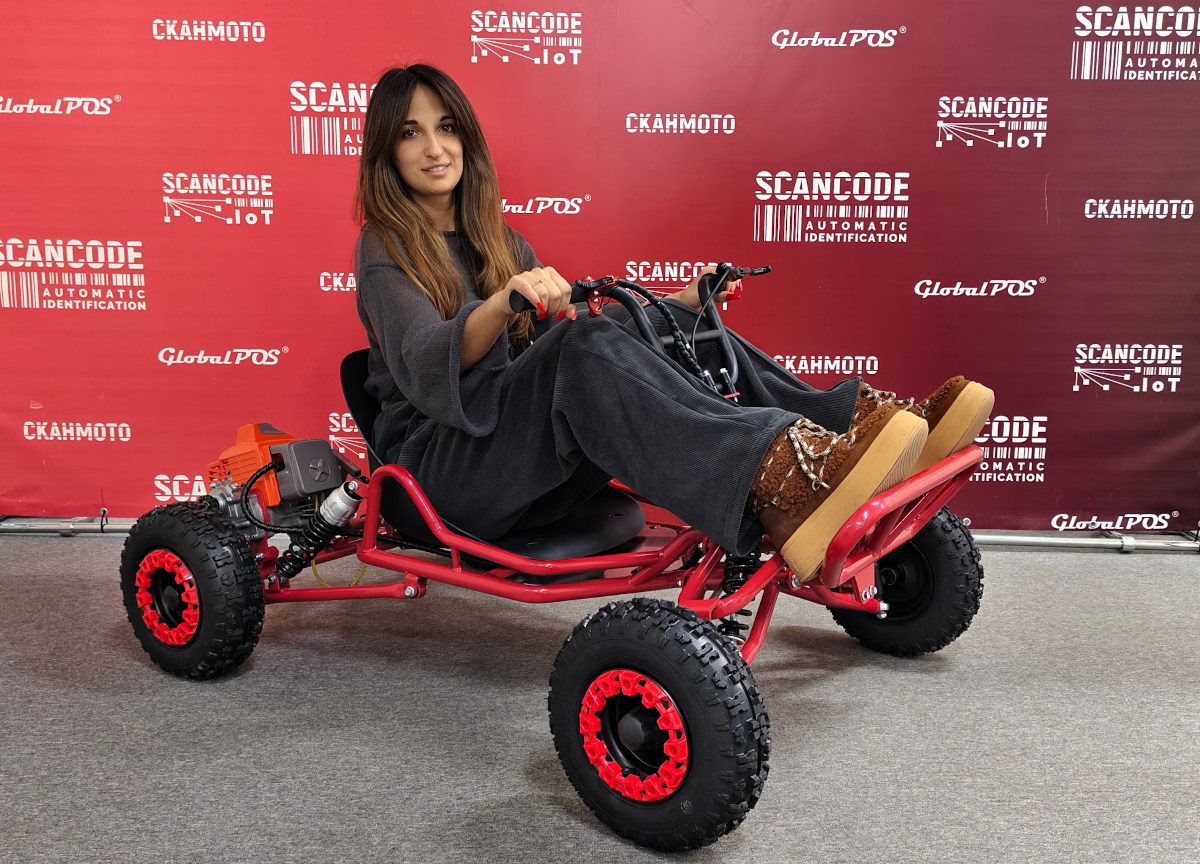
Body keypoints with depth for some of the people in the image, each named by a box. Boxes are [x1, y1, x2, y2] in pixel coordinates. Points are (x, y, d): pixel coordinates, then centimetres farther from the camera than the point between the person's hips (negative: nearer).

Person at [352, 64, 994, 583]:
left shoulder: (493, 238, 18)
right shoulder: (384, 249, -3)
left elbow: (559, 325, 19)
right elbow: (421, 364, -22)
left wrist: (679, 303, 7)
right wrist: (505, 302, -42)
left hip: (529, 459, 6)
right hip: (441, 461, -6)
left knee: (675, 328, -13)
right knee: (584, 347, -34)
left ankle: (855, 422, -28)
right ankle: (780, 484, -55)